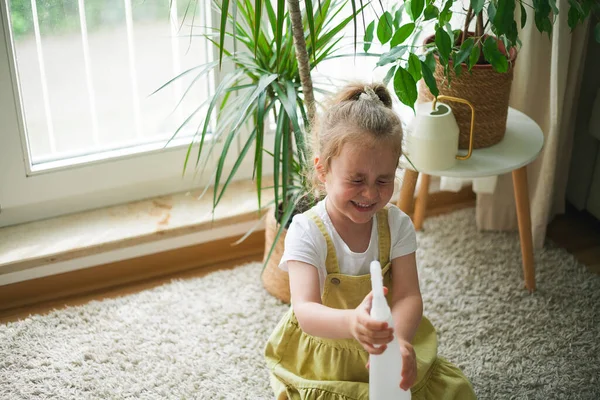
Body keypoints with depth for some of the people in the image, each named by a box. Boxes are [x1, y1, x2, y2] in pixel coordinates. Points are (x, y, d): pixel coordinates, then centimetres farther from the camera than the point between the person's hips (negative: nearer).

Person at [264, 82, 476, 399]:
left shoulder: (396, 224, -7)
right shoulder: (306, 232, -19)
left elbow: (407, 296, -16)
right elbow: (305, 311, -31)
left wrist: (399, 340, -40)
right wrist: (351, 323, -54)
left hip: (386, 353, 4)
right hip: (322, 359, -3)